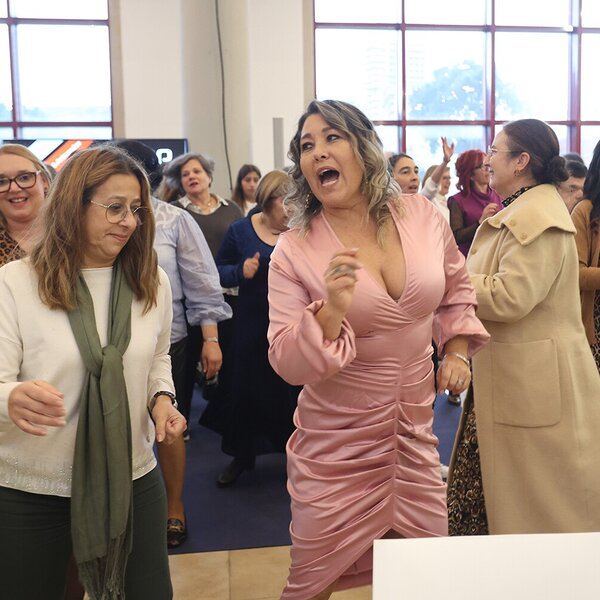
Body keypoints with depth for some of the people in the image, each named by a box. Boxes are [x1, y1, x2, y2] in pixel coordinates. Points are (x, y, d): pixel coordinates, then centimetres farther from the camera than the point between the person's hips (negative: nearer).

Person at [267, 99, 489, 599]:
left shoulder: (423, 216, -3)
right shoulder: (294, 252, -12)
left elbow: (456, 289, 16)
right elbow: (287, 363, -15)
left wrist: (457, 350, 5)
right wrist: (331, 310, -30)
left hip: (415, 432, 3)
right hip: (337, 443, -3)